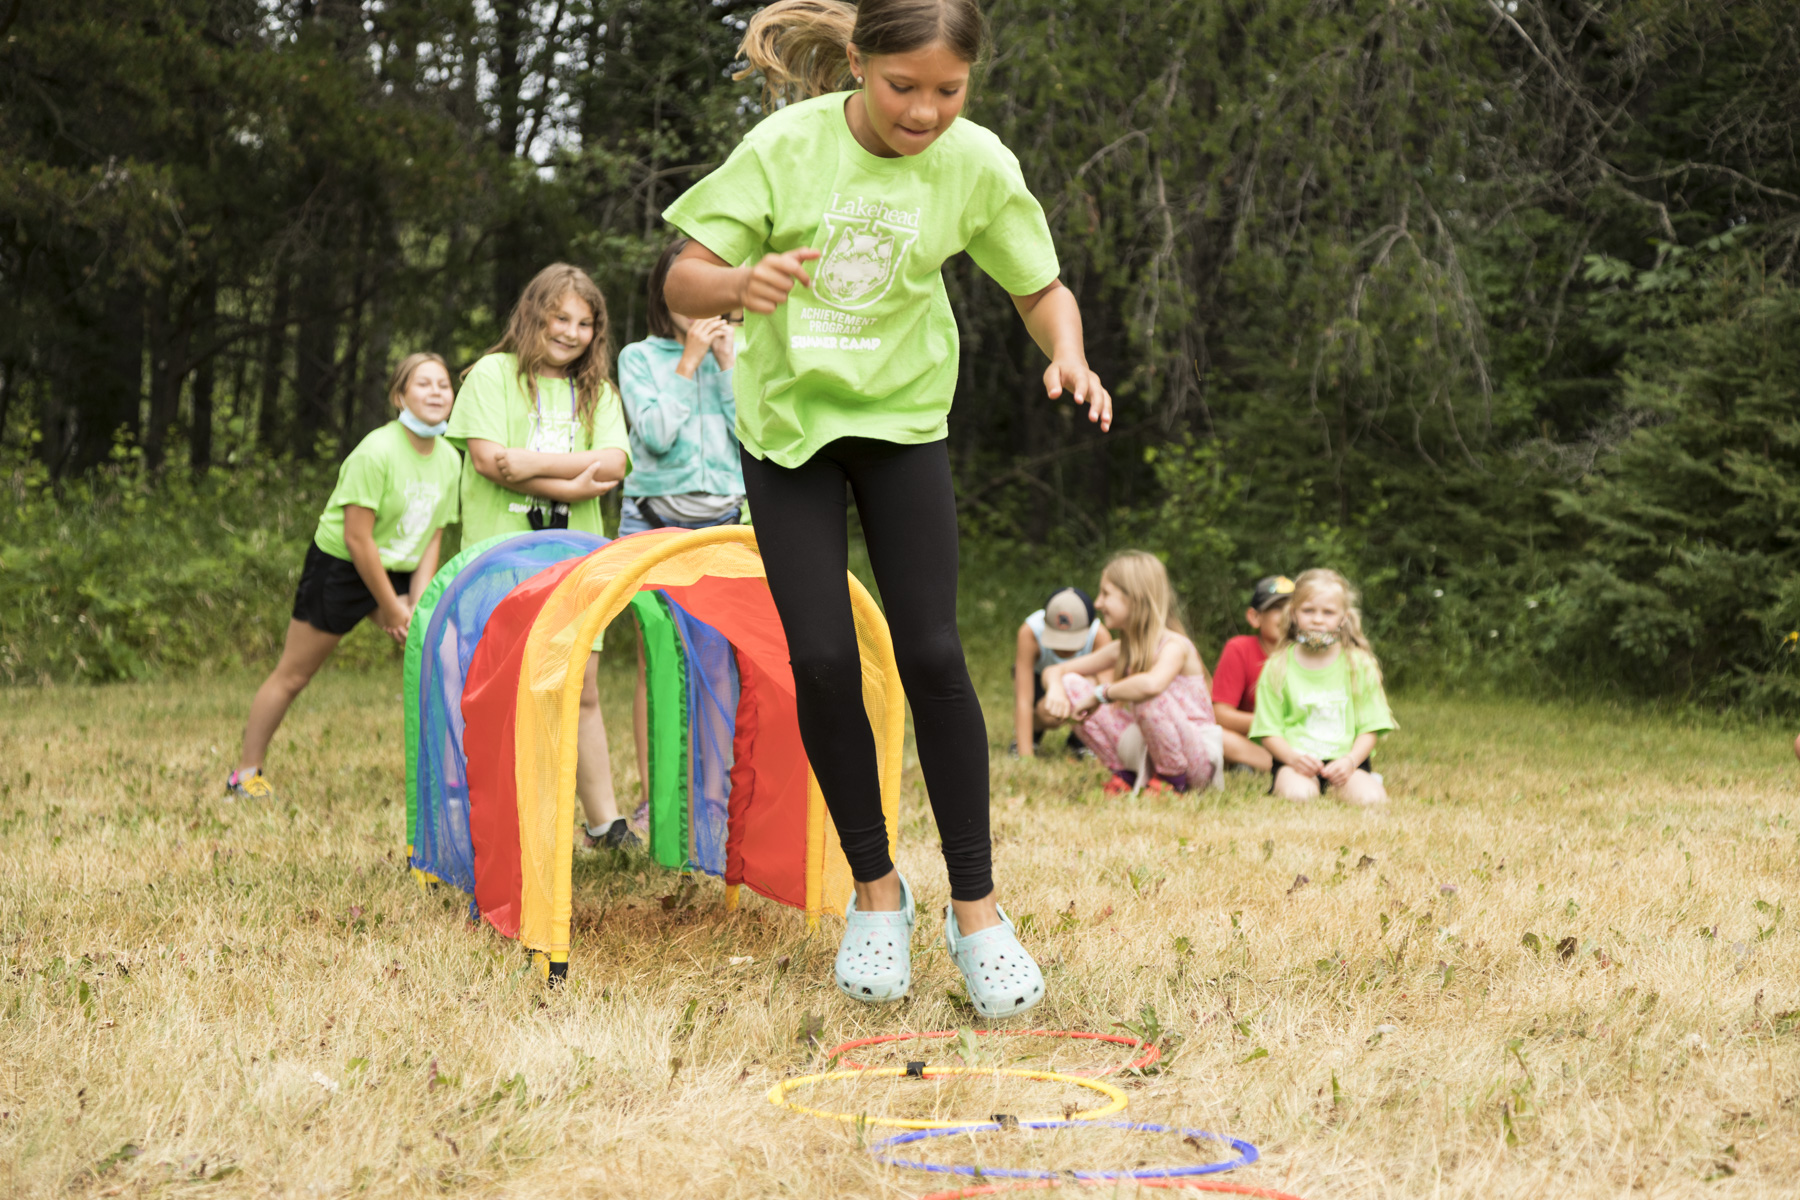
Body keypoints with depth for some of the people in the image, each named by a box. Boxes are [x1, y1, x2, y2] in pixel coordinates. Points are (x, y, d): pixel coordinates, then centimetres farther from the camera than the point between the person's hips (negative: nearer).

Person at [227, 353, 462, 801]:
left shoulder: (449, 460, -4)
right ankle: (246, 773, 17)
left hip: (398, 571, 6)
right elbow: (357, 538, -23)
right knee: (293, 675, 3)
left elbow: (431, 538, 2)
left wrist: (416, 605, -8)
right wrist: (390, 608, -18)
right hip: (338, 566, -6)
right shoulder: (377, 452, -24)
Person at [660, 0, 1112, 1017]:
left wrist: (1069, 358, -23)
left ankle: (976, 905, 4)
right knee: (824, 659, -7)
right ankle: (876, 890, 12)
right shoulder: (787, 145, -18)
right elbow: (682, 283, -18)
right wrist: (738, 284, -41)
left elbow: (1042, 288, -1)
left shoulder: (978, 165, -14)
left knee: (932, 655, -8)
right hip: (788, 418, 0)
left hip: (905, 418, 1)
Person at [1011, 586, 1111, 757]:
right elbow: (1023, 700, -39)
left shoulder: (1100, 636, -38)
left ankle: (1080, 740, 2)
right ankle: (1032, 732, 4)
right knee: (1049, 714, -33)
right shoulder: (1029, 632, -40)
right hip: (1037, 672, -1)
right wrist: (1025, 755, -43)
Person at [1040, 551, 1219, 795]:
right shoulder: (1121, 650, 5)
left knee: (1148, 697, -38)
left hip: (1197, 760, -7)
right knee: (1071, 684, -3)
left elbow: (1152, 684, -44)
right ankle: (1124, 774, 2)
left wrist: (1101, 695, -29)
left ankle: (1173, 779, -13)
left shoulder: (1174, 646, -19)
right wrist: (1055, 688, -16)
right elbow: (1054, 670, 9)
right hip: (1142, 749, 7)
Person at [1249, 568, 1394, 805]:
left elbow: (1369, 728, 5)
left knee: (1371, 798, -29)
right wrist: (1293, 757, -17)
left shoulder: (1359, 665, 7)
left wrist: (1350, 760, -15)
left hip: (1345, 759, 2)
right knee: (1298, 794, -36)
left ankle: (1336, 788, -2)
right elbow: (1269, 731, 4)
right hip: (1295, 757, -2)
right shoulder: (1278, 667, 5)